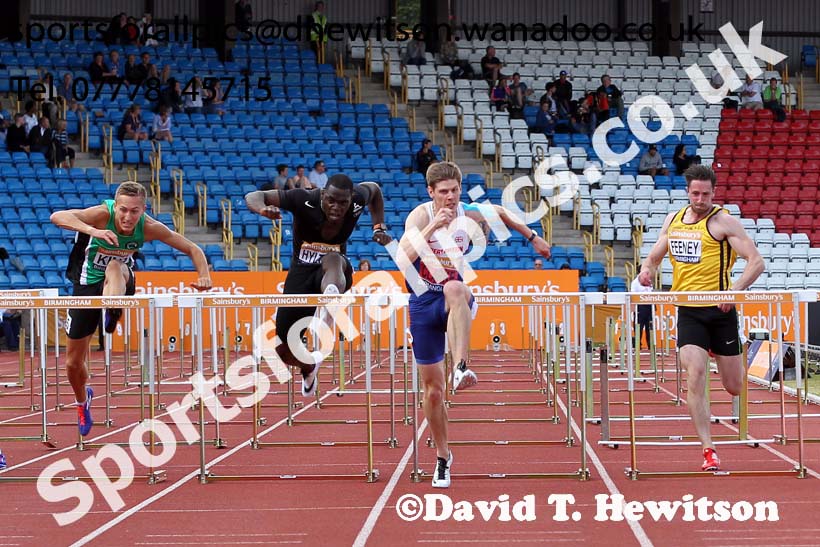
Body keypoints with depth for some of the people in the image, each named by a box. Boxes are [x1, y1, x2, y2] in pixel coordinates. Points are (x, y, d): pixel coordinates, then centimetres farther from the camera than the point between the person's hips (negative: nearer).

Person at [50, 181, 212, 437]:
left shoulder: (149, 228, -20)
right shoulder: (102, 214, -28)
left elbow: (192, 249, -15)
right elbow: (57, 216, -44)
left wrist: (204, 276, -34)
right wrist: (93, 231, -59)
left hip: (121, 283, 0)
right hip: (87, 285, 0)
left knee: (115, 267, -37)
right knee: (73, 363, 7)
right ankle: (82, 401, 38)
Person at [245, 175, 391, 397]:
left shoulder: (358, 199, -15)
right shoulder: (305, 200, -22)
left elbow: (374, 189, 12)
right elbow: (252, 197, -21)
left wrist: (379, 228, 3)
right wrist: (263, 209, -44)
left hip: (336, 273, -1)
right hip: (302, 272, 1)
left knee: (332, 259, -40)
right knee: (284, 349, 0)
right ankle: (309, 368, 38)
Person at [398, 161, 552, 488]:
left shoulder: (471, 215, -4)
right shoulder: (421, 215, -12)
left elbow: (501, 213, 20)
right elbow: (403, 259, -29)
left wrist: (532, 237, 24)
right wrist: (433, 226, -35)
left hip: (455, 298, 0)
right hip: (424, 301, 0)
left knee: (454, 288, -40)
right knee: (433, 388, 3)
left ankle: (461, 366, -50)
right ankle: (443, 456, 22)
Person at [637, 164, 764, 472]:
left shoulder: (723, 221, -6)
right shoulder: (673, 221, 10)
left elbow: (756, 262, -11)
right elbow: (654, 257, 22)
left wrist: (735, 290, -25)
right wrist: (646, 270, -2)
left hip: (720, 311, -3)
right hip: (688, 311, 3)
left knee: (734, 387, 7)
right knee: (695, 377, -15)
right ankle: (708, 451, -10)